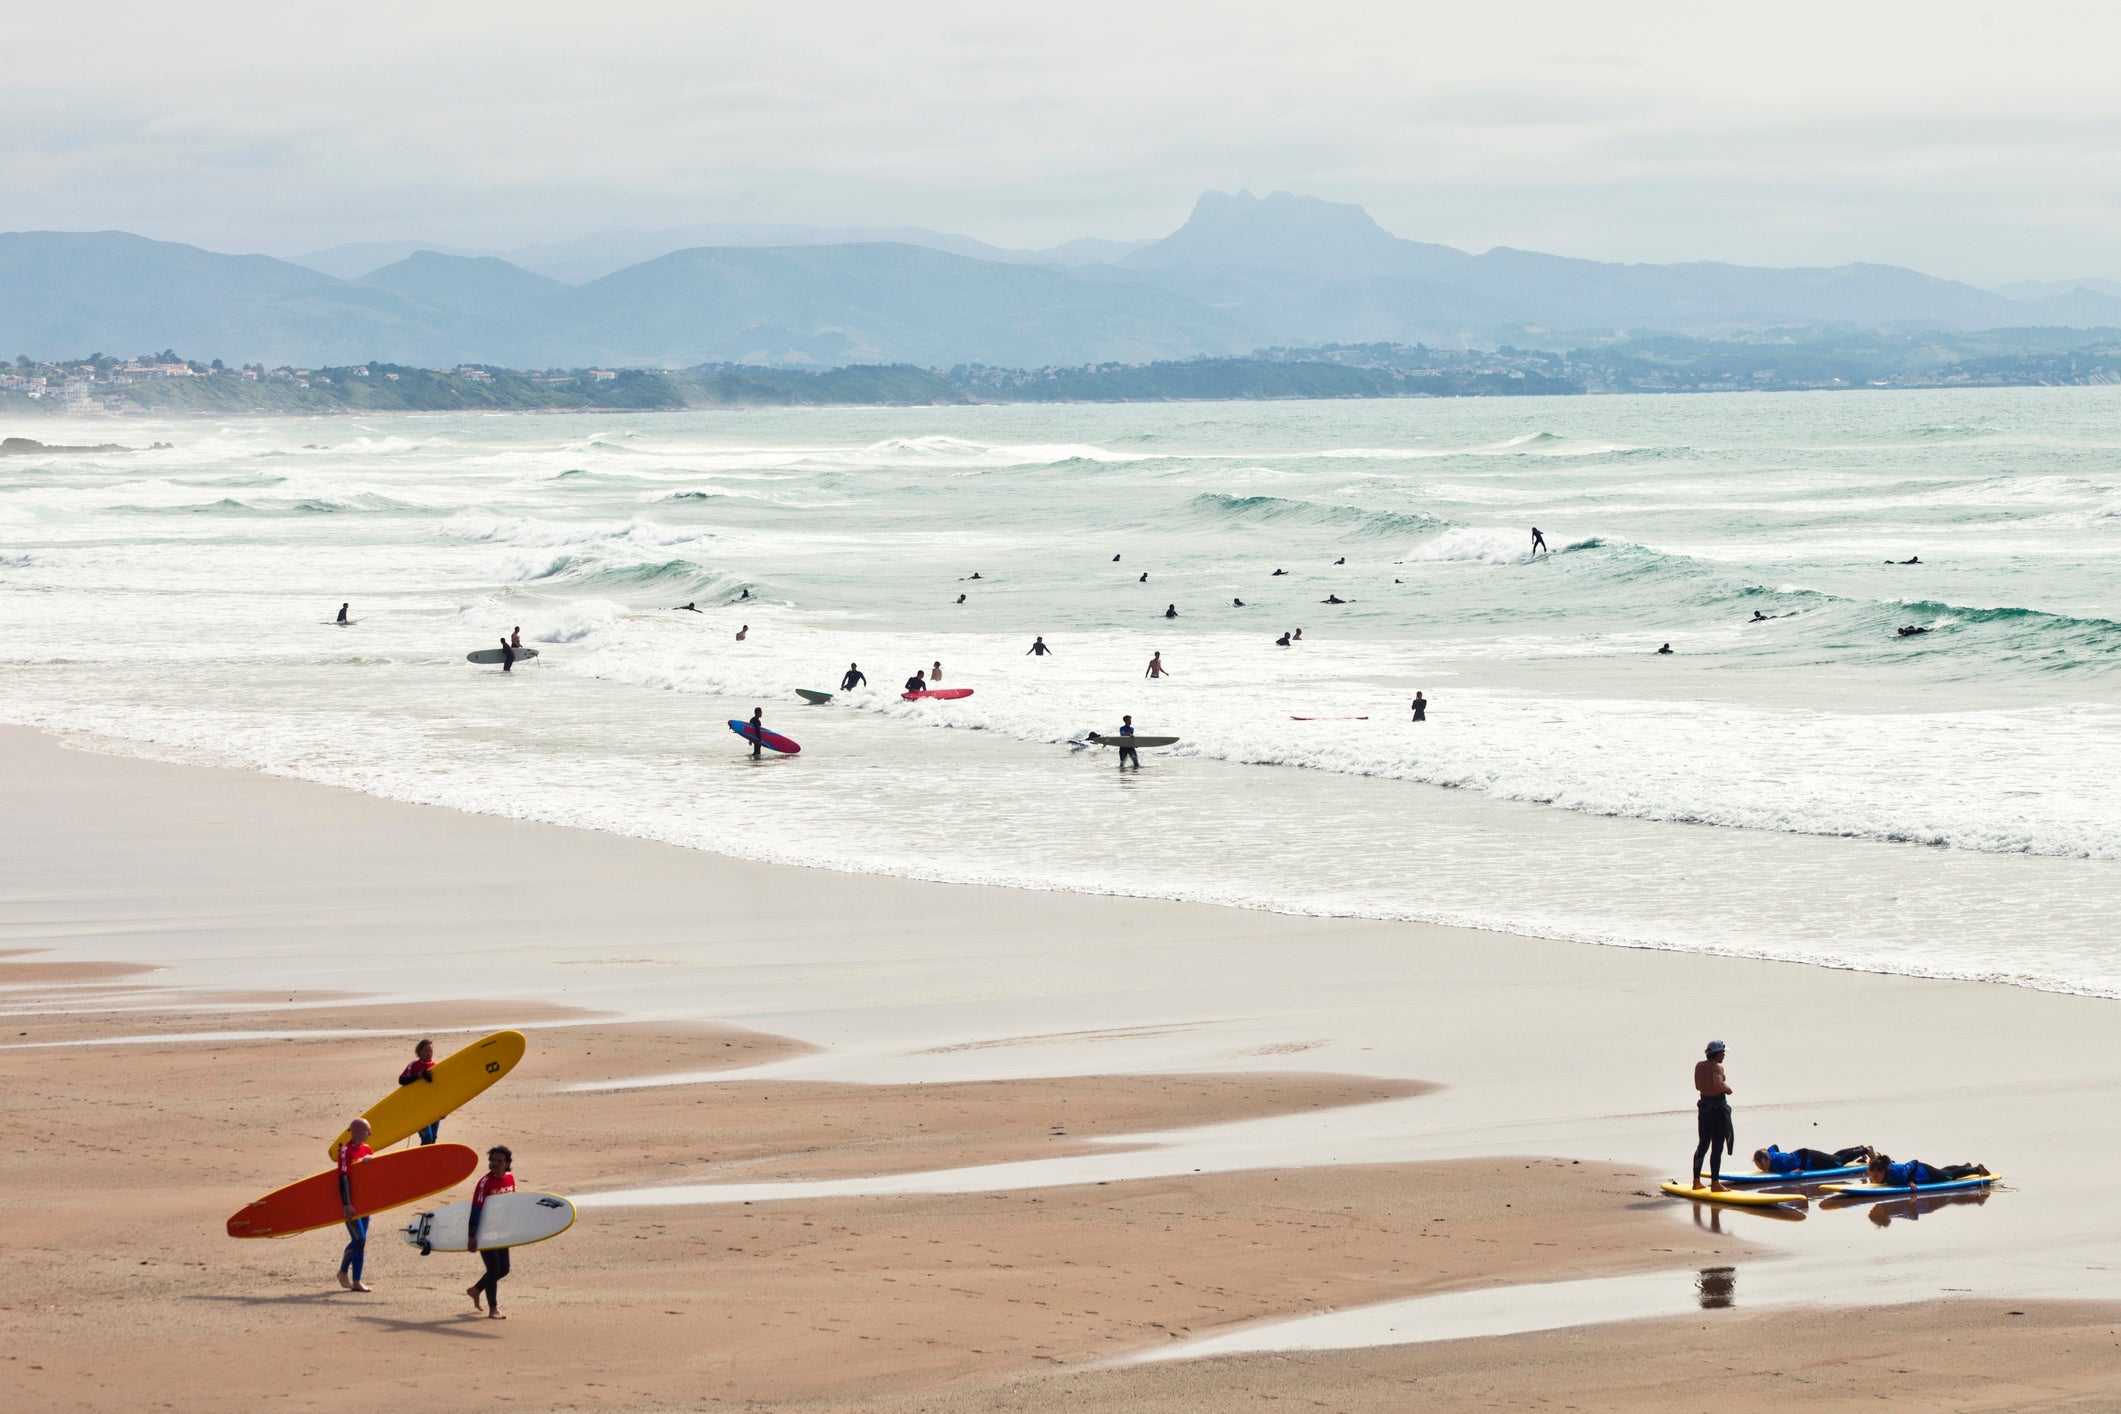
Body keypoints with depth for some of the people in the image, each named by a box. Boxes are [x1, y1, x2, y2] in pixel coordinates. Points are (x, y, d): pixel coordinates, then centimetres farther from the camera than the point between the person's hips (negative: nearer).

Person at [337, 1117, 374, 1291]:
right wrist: (347, 1204, -22)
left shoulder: (366, 1149, 11)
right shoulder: (346, 1151, -12)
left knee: (360, 1241, 7)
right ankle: (343, 1272, 7)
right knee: (359, 1239, -13)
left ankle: (356, 1282, 10)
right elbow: (343, 1178, -18)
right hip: (351, 1203, -8)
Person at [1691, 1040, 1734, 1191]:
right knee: (1717, 1147, -2)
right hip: (1718, 1106, -8)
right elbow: (1718, 1084, -33)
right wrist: (1727, 1088, -12)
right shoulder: (1717, 1067, -16)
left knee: (1702, 1145, 16)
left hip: (1704, 1105, 8)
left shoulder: (1699, 1065, 7)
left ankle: (1696, 1181, 19)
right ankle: (1715, 1183, -2)